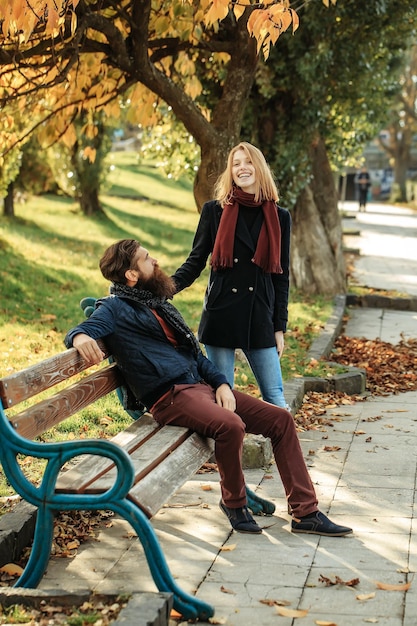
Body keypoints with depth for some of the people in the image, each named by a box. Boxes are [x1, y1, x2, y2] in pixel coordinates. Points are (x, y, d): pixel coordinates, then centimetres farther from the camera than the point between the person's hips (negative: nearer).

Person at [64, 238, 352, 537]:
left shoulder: (159, 304, 23)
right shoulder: (116, 308, 0)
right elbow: (78, 332, -16)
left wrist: (221, 383, 6)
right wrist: (81, 337, -42)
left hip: (202, 386, 9)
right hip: (170, 396, -8)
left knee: (281, 419, -1)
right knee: (230, 424, -35)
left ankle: (305, 512, 1)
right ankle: (234, 501, -8)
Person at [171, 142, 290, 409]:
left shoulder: (280, 217, 7)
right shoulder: (214, 211, 2)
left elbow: (282, 275, 9)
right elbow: (195, 262, 5)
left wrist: (280, 326, 5)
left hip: (260, 318, 1)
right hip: (221, 315, -1)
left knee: (276, 398, 1)